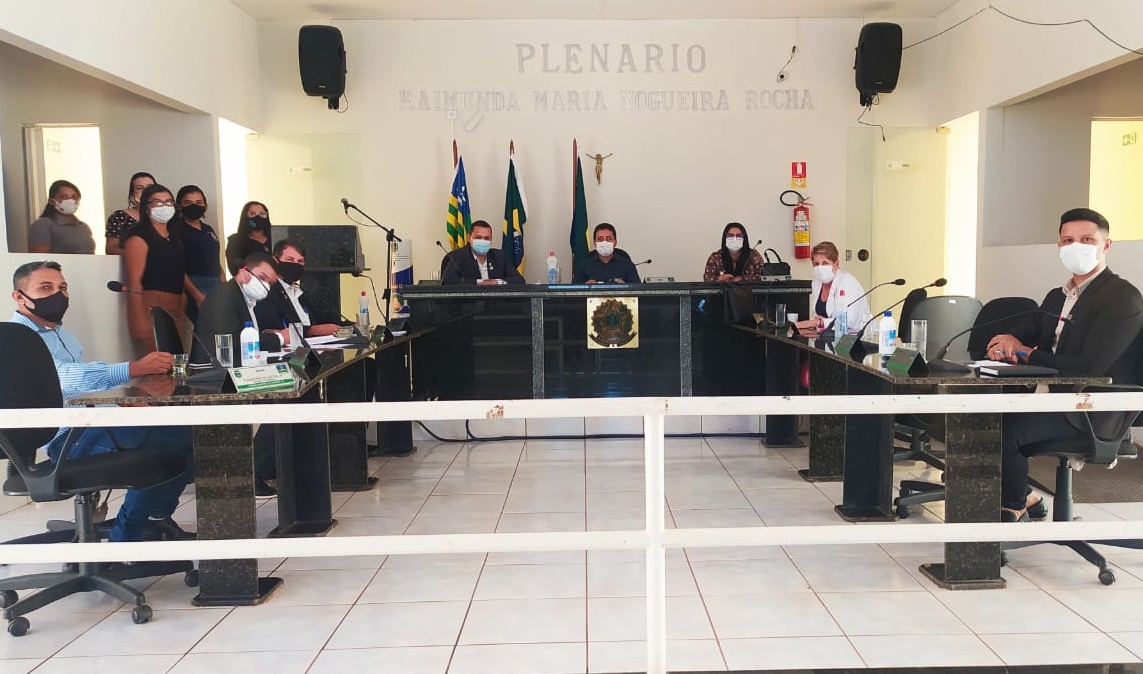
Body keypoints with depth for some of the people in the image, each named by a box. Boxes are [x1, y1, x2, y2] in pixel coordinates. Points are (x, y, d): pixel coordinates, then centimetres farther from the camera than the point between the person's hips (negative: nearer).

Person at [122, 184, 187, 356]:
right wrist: (140, 321, -19)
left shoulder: (175, 236, 17)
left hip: (175, 309, 8)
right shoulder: (139, 238, -5)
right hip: (151, 307, -8)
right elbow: (134, 281, -12)